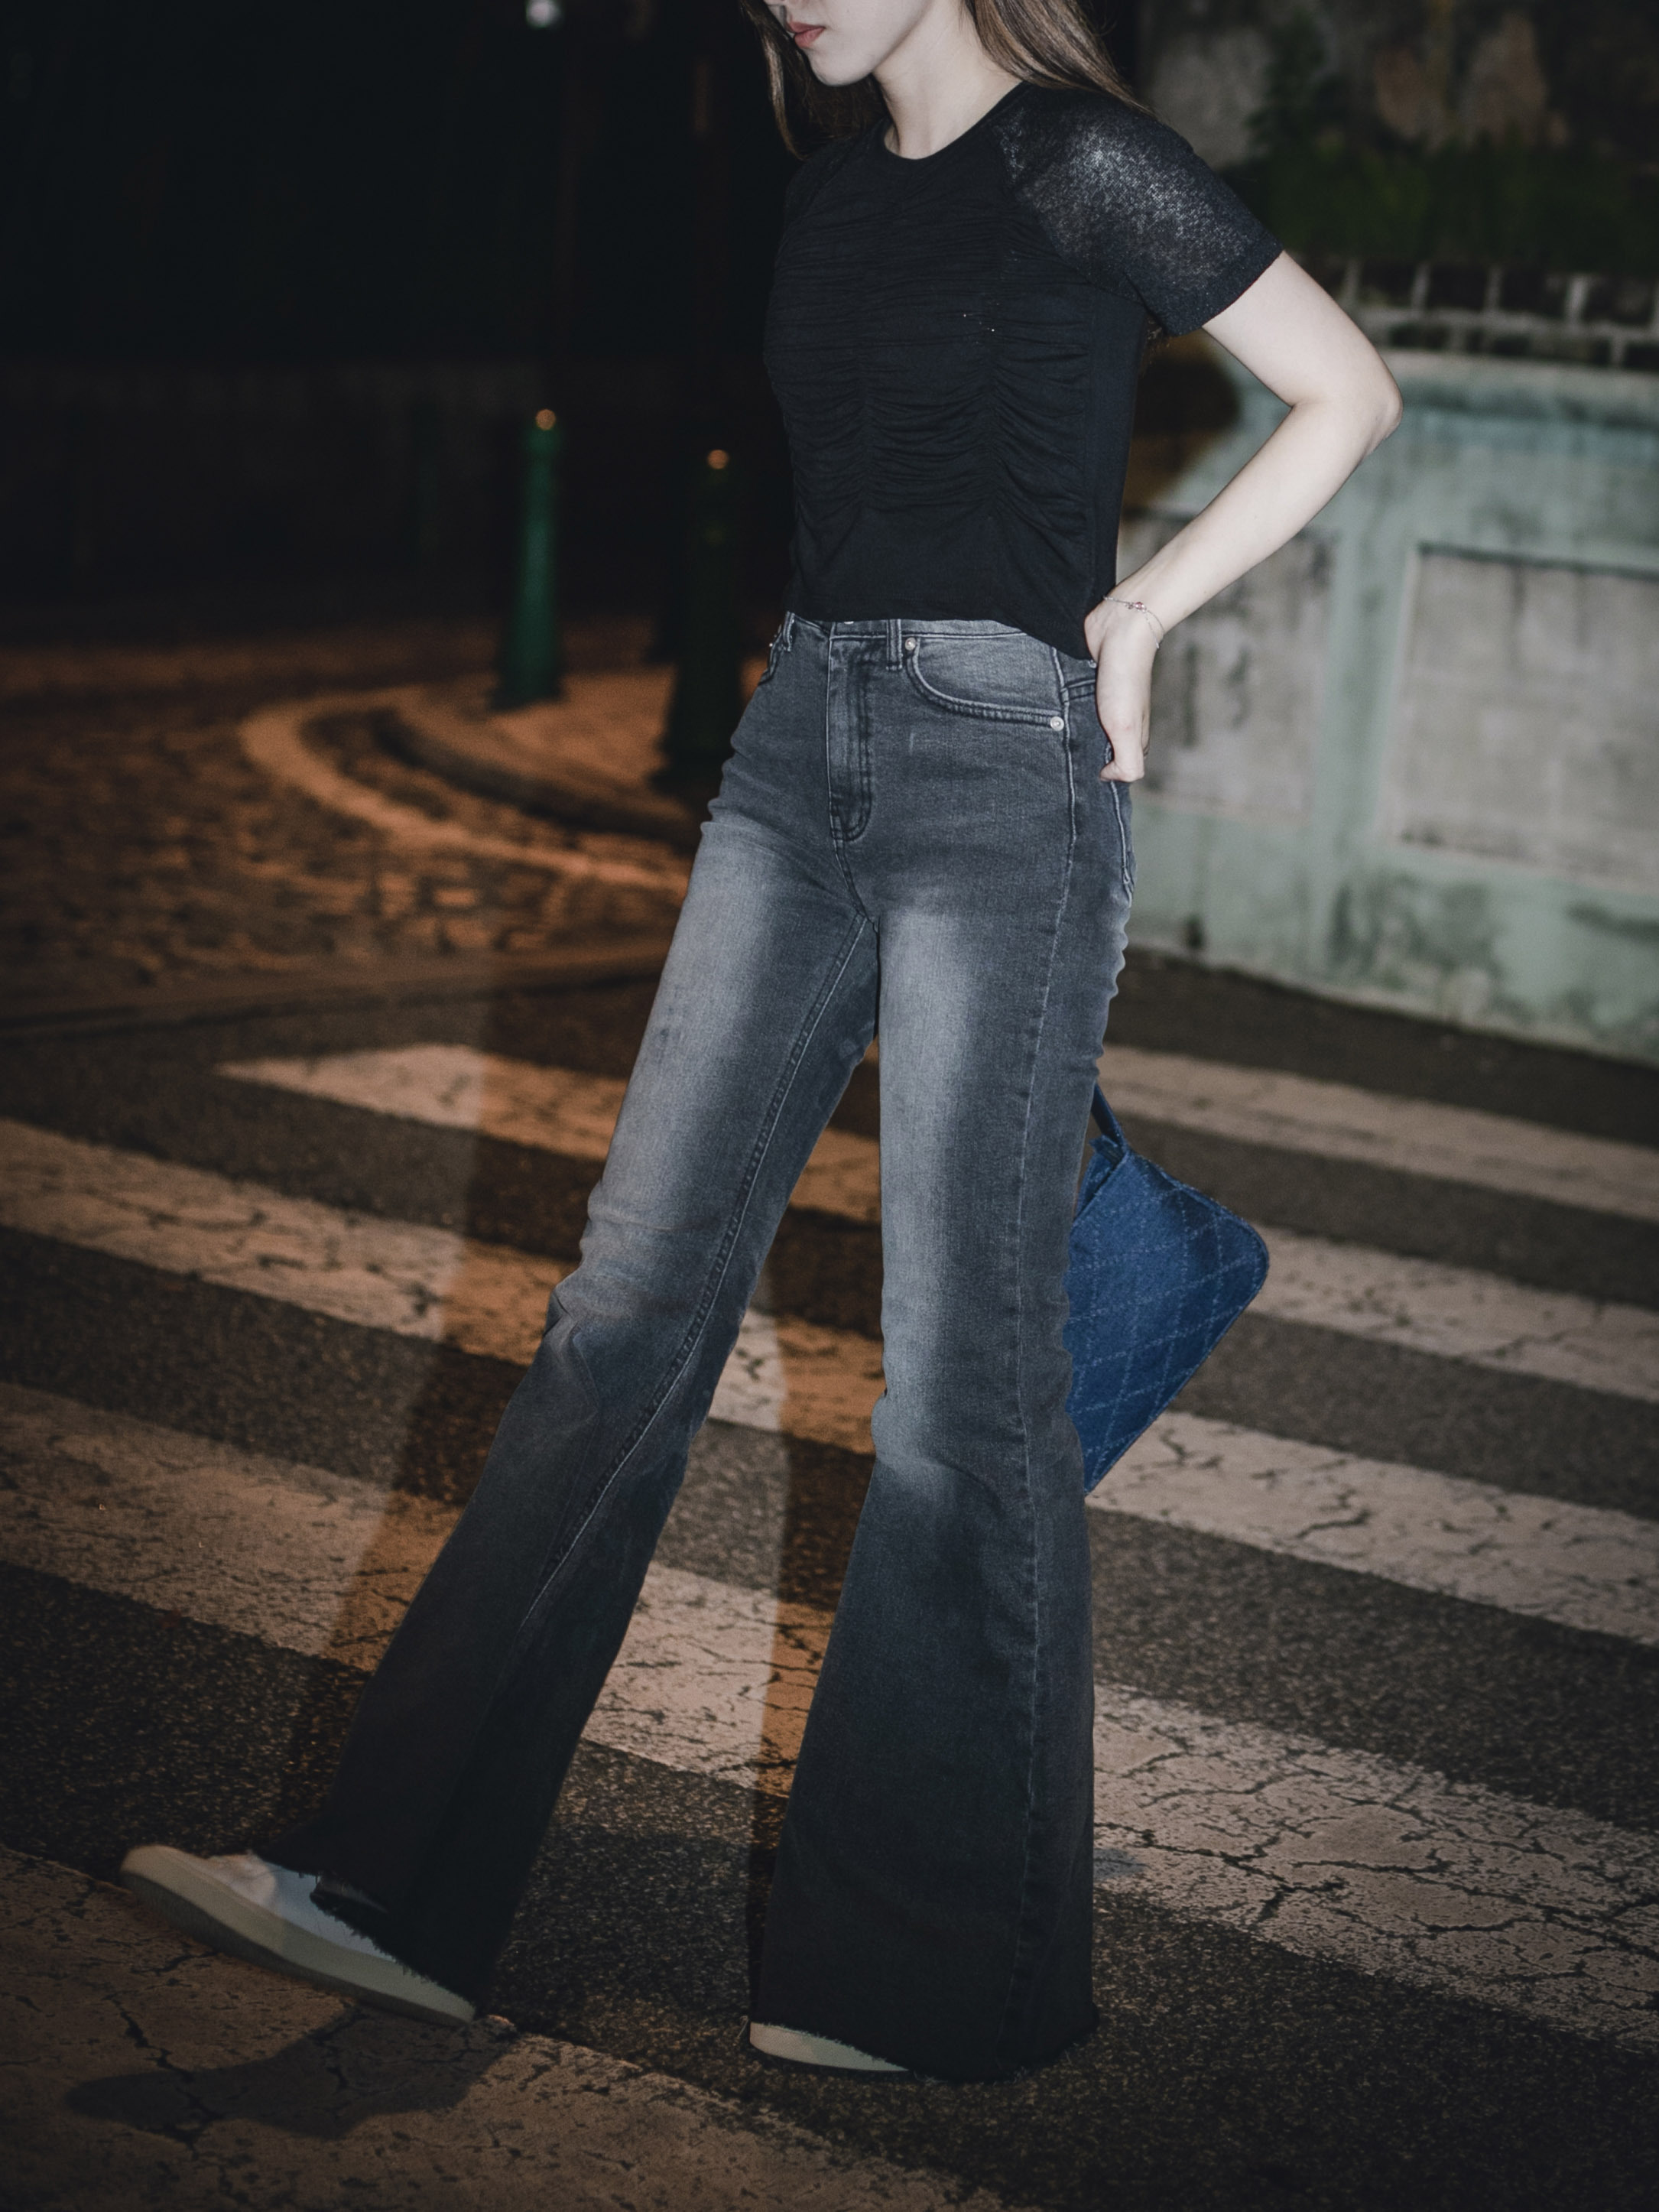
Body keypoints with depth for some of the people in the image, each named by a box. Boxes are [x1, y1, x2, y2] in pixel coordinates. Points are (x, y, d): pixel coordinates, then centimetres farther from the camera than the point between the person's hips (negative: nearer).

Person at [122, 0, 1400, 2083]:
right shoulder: (837, 171, 15)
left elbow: (1349, 391, -1)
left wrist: (1134, 609, -4)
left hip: (1001, 769, -7)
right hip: (802, 741, 7)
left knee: (963, 1363, -3)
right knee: (632, 1295, 2)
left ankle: (939, 1971, 11)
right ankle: (402, 1888, 5)